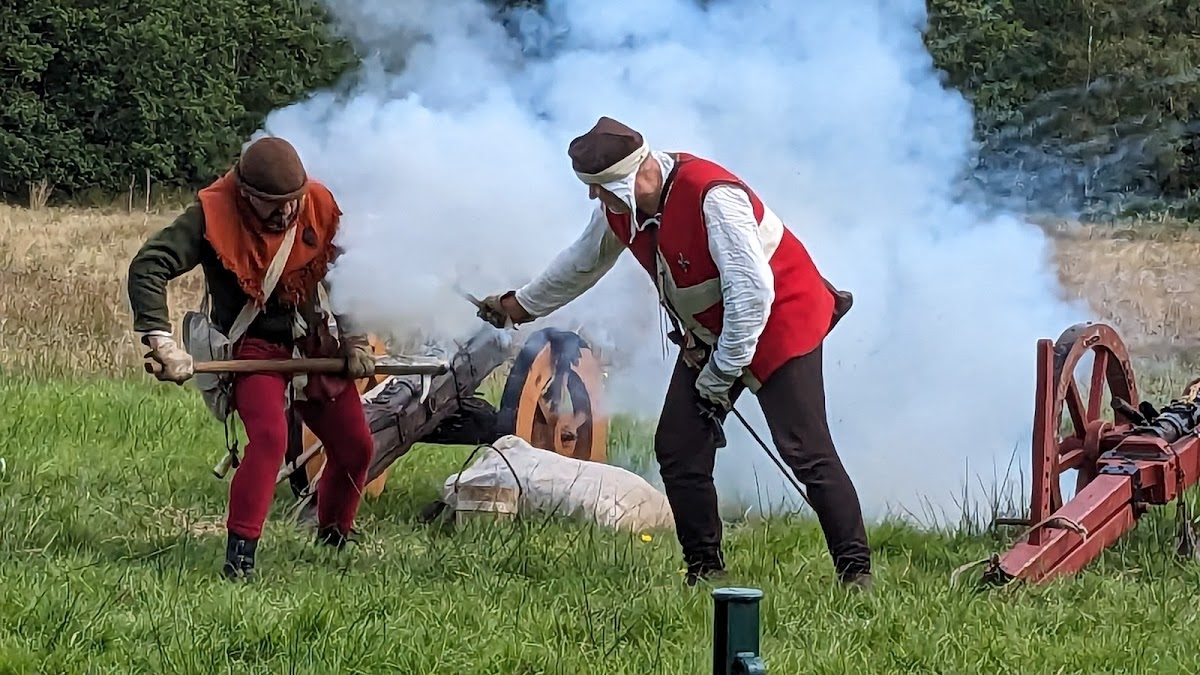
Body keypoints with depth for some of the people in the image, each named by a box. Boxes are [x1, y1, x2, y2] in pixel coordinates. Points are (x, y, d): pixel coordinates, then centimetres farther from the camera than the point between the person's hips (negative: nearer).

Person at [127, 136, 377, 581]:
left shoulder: (319, 206, -9)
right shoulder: (213, 214, -22)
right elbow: (147, 267, -26)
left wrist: (354, 340, 4)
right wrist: (162, 342, -35)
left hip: (316, 347, 5)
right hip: (255, 347, -5)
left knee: (356, 447, 9)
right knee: (269, 438, -29)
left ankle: (334, 535, 34)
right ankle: (240, 552, -25)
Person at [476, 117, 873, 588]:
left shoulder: (712, 196, -31)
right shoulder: (619, 206, -5)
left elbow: (752, 292, -30)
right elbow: (582, 262, 17)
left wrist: (723, 371, -20)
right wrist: (519, 306, 26)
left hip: (778, 323, -8)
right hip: (709, 335, 8)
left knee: (806, 451, -15)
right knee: (678, 449, 0)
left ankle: (855, 570, -9)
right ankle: (705, 568, 12)